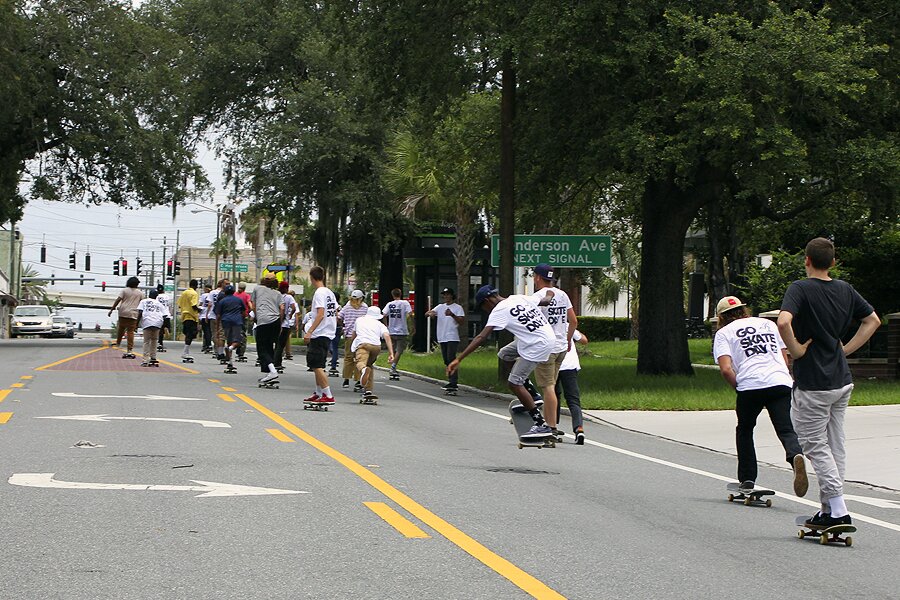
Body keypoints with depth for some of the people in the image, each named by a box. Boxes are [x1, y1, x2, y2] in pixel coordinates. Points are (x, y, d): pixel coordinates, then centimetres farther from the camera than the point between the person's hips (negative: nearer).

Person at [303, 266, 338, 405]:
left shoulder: (319, 293, -13)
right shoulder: (330, 293, 13)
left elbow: (320, 315, -21)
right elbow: (336, 314, 17)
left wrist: (309, 332, -23)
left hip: (319, 334, -9)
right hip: (329, 333, 9)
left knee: (317, 366, -10)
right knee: (316, 366, 19)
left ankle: (328, 396, -15)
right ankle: (318, 393, 26)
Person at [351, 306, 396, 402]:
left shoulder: (359, 320, 37)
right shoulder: (380, 324, 30)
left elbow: (353, 335, 50)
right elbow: (387, 336, 10)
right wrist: (391, 353, 0)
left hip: (362, 343, -2)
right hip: (376, 345, 2)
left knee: (360, 362, -28)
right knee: (369, 365, 25)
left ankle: (364, 370, -64)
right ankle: (368, 390, 17)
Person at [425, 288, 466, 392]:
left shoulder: (458, 308, -1)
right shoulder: (440, 307, 15)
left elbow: (462, 321, -10)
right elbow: (426, 314, 8)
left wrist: (452, 315, -23)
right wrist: (430, 313, -16)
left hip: (452, 338, -7)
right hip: (442, 338, 7)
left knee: (451, 360, -16)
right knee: (446, 361, 10)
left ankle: (453, 382, -20)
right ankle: (452, 381, 17)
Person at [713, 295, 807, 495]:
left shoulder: (723, 333, 15)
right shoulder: (769, 324, 28)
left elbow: (726, 369, -1)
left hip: (750, 384, -2)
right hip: (782, 382, 2)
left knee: (744, 430, 21)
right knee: (787, 430, -5)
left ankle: (747, 480, 22)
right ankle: (796, 455, -37)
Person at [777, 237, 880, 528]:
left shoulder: (800, 289, -13)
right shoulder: (845, 290, 8)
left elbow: (783, 321, -30)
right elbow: (873, 320, 17)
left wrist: (796, 349, -16)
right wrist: (846, 349, 14)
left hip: (812, 383, -7)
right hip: (842, 380, 7)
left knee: (815, 446, 0)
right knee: (835, 446, 12)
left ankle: (838, 511, -7)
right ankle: (828, 511, 17)